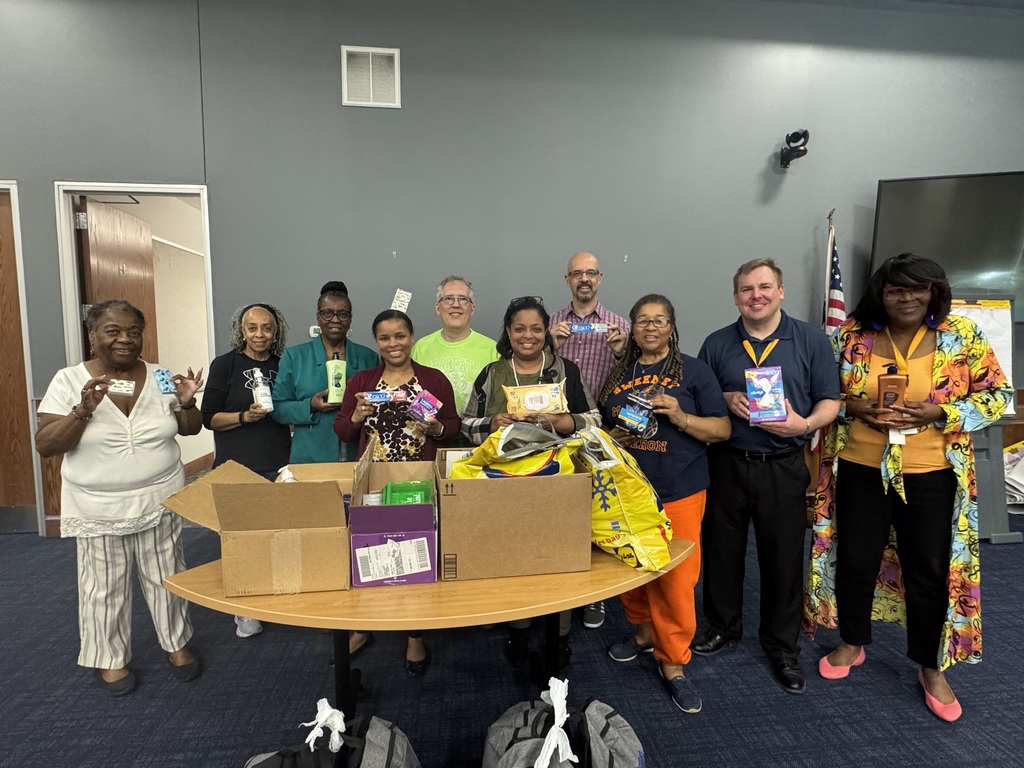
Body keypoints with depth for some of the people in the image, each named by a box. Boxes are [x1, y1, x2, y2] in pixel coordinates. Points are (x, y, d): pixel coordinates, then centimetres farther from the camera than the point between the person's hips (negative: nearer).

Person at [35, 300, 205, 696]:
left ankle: (176, 642, 34)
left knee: (166, 578, 14)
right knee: (104, 588, 13)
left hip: (159, 501, 2)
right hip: (97, 509, -1)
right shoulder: (69, 380, -8)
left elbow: (190, 430, 6)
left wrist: (187, 403, -15)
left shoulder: (160, 376, -2)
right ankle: (109, 659, 34)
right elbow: (45, 446, -11)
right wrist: (84, 409, -26)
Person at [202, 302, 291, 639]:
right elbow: (209, 417, -3)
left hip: (279, 465, 3)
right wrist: (244, 416, -17)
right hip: (237, 468, -3)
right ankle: (244, 612, 17)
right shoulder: (224, 364, 0)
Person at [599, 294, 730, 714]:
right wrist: (613, 437, -3)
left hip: (678, 493, -3)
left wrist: (680, 416, -17)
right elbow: (601, 427, 19)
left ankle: (673, 661, 19)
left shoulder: (694, 370, 1)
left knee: (675, 579, -1)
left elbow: (722, 429, -1)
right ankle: (644, 631, 38)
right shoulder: (619, 373, 11)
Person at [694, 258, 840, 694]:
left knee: (783, 556, 8)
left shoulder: (810, 340, 1)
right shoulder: (717, 344, 5)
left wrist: (805, 423, -18)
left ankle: (781, 644, 28)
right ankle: (723, 627, 33)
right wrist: (726, 400, -11)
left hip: (784, 467, -1)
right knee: (722, 550, 12)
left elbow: (830, 401, 2)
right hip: (726, 464, 2)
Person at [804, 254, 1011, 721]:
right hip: (860, 470, 1)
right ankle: (852, 643, 35)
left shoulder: (962, 336, -3)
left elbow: (998, 395, -1)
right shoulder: (851, 336, -3)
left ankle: (931, 667, 32)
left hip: (930, 475, 0)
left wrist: (938, 413, -17)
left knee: (930, 569, 11)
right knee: (855, 560, 12)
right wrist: (854, 407, -16)